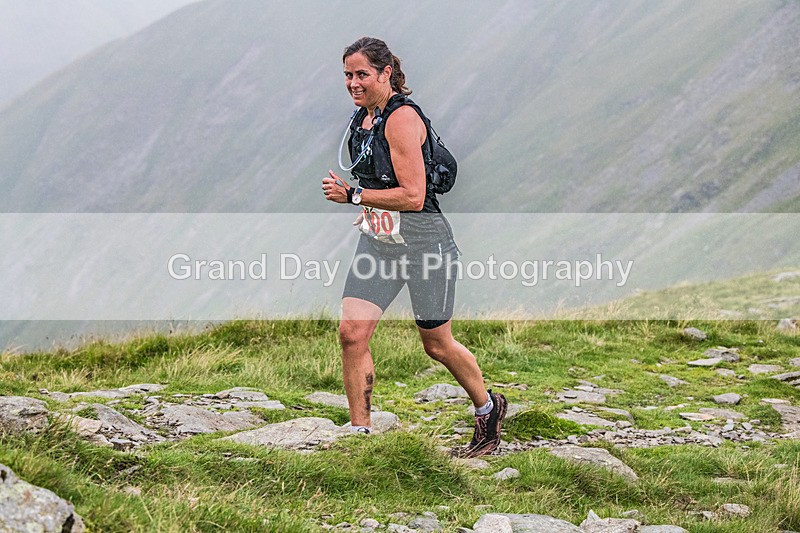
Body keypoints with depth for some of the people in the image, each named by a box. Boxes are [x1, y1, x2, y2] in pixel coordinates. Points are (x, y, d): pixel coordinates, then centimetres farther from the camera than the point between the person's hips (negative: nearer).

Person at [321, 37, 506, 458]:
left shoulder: (402, 118, -18)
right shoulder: (361, 117, 9)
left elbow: (413, 197, -23)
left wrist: (352, 196, -22)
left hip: (424, 241, -7)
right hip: (377, 241, 7)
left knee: (437, 345, 8)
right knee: (351, 333, -8)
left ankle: (488, 408, 34)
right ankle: (360, 435, 0)